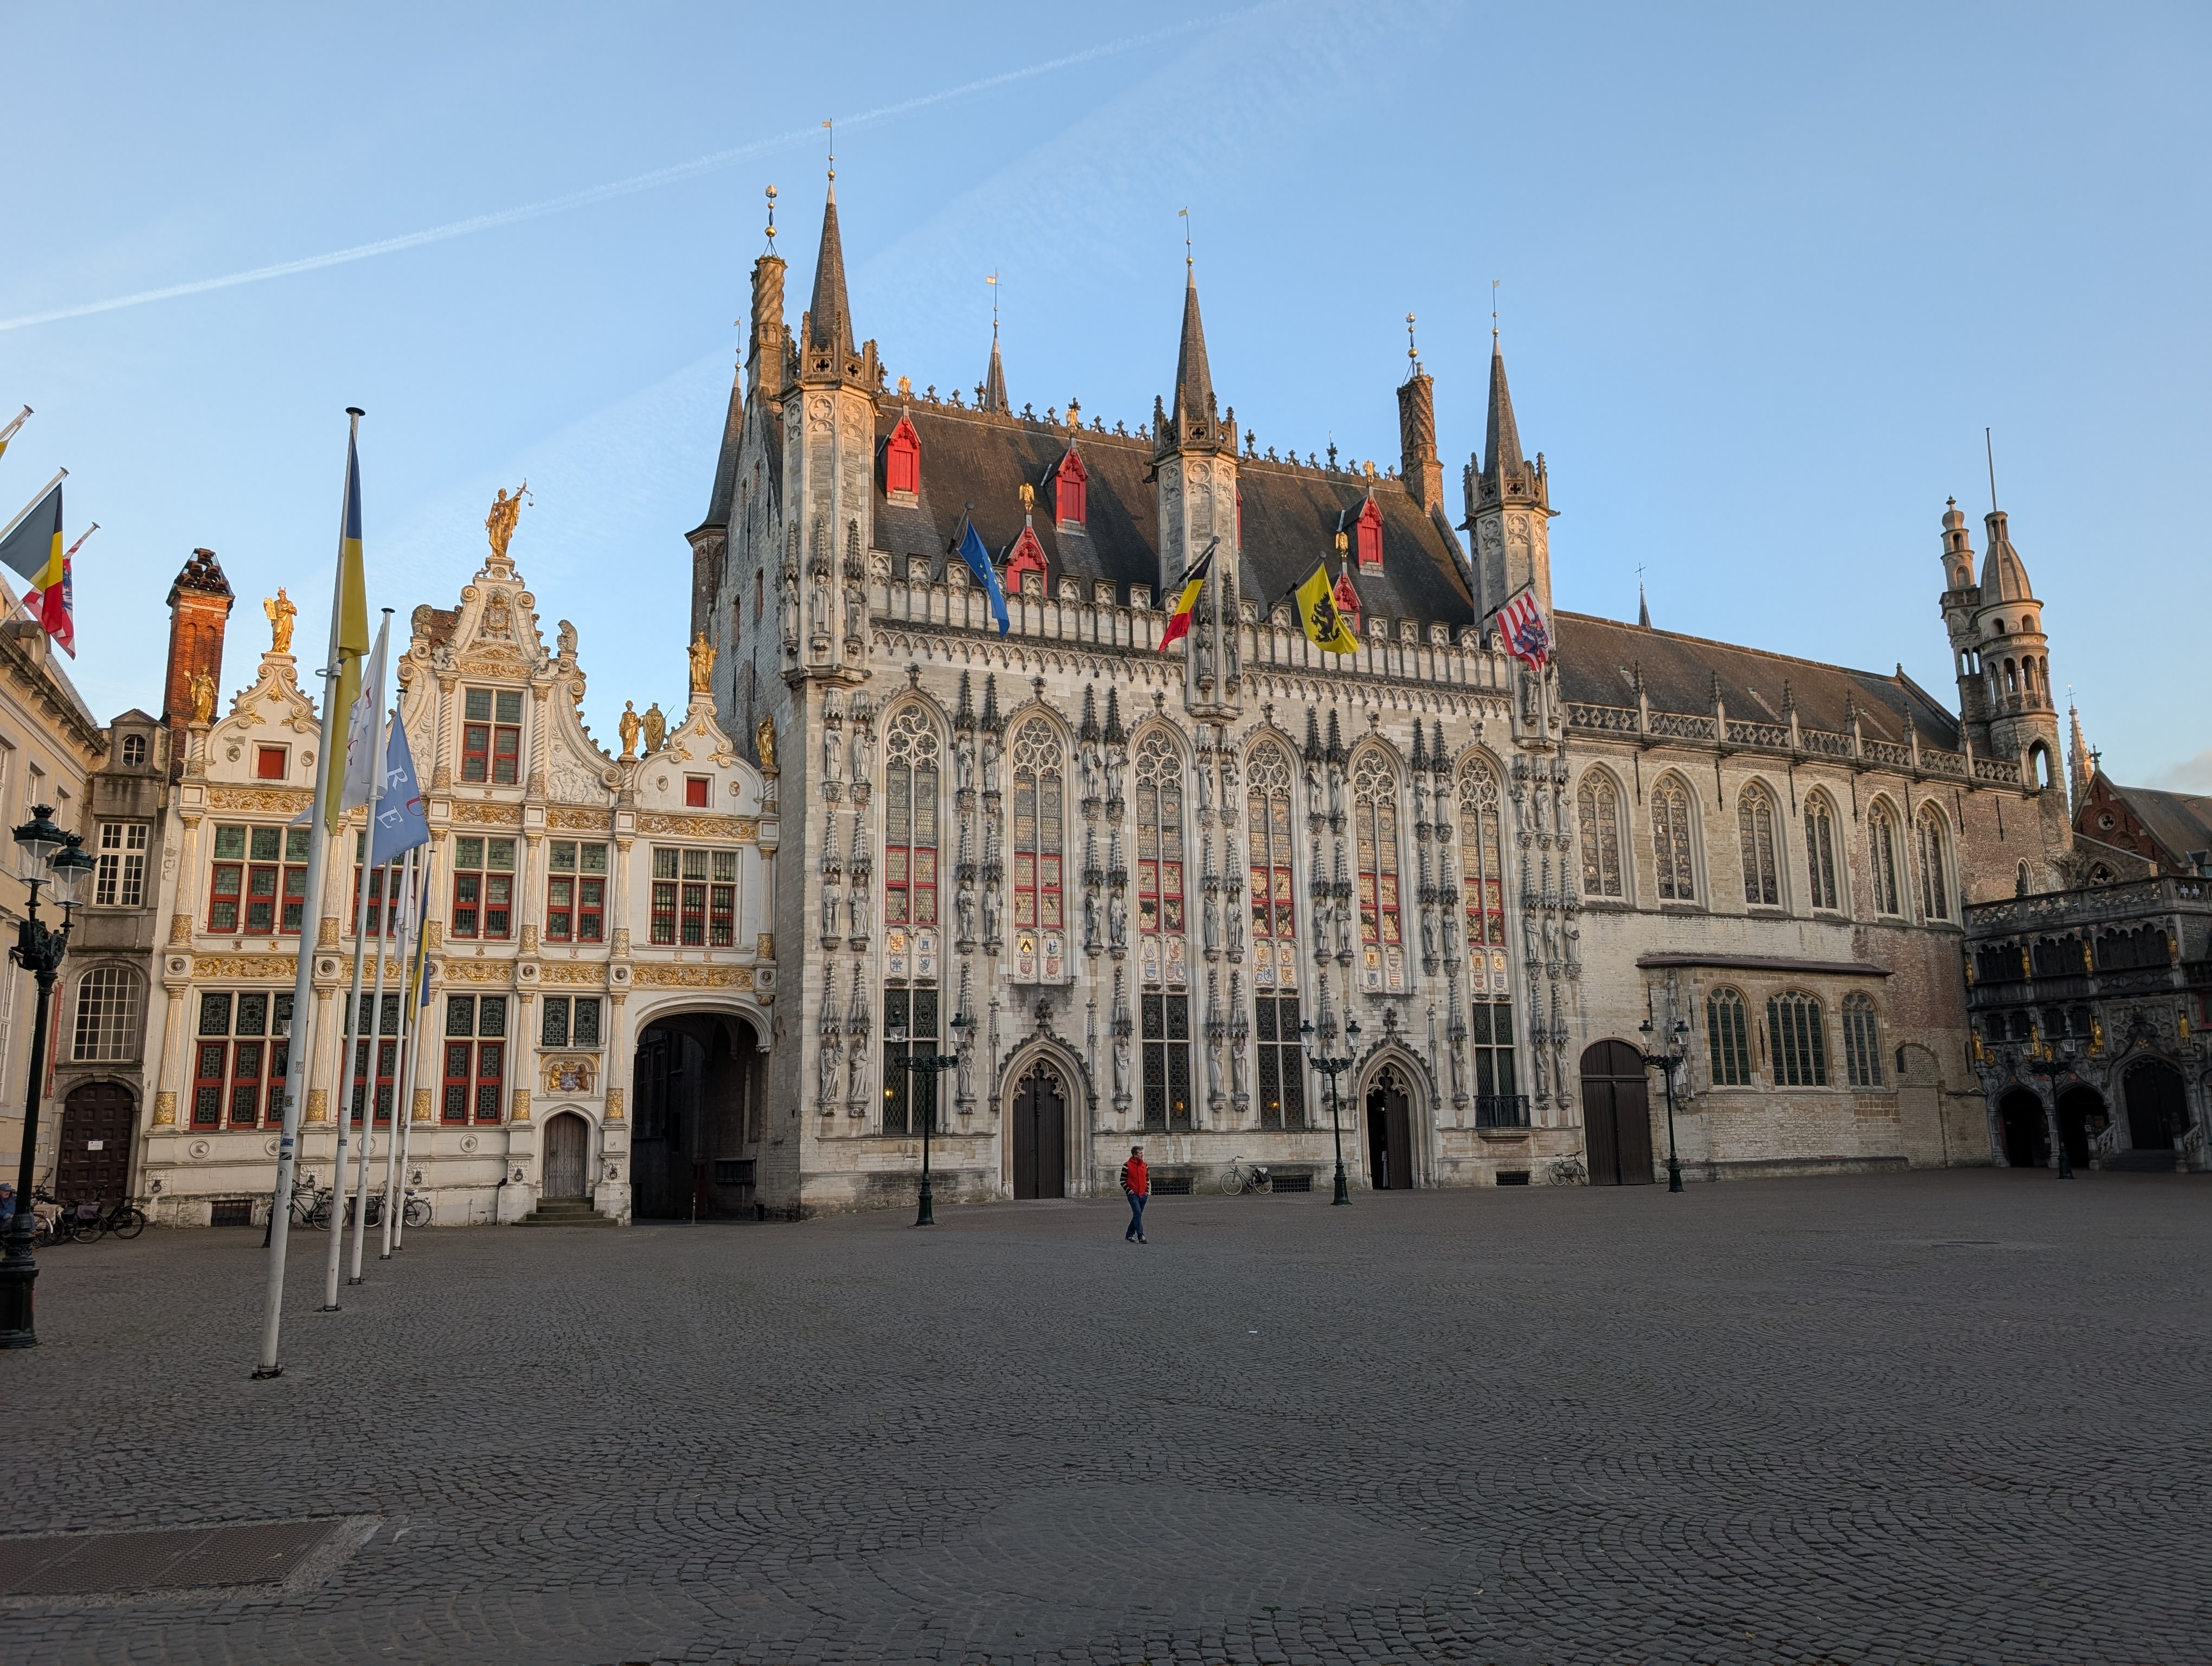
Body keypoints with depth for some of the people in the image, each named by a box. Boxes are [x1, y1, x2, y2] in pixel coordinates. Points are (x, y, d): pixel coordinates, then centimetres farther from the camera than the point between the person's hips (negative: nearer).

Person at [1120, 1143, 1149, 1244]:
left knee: (1137, 1215, 12)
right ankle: (1141, 1236, -18)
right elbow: (1122, 1181, -3)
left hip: (1143, 1195, 6)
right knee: (1138, 1214, -17)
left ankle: (1129, 1235, 24)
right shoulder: (1127, 1166, -6)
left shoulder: (1145, 1166, 10)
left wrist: (1148, 1191, 8)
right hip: (1133, 1195, -6)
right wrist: (1129, 1191, -11)